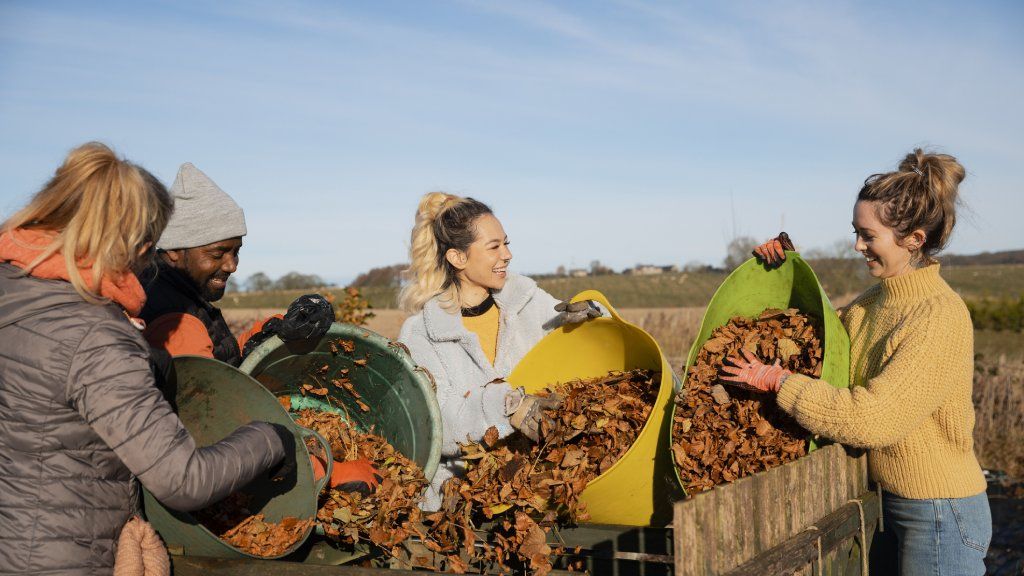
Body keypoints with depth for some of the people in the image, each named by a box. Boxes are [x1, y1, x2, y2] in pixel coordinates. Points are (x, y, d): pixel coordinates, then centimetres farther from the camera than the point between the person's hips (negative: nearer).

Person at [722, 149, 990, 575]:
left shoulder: (940, 319, -23)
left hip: (940, 515, -8)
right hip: (891, 502, 8)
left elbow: (870, 419, -29)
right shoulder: (876, 300, 2)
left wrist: (775, 380, -21)